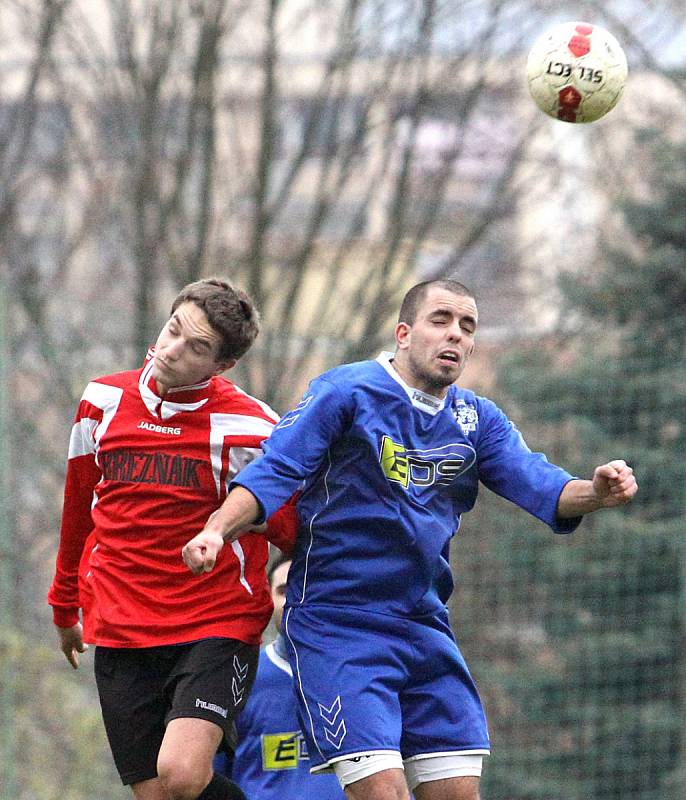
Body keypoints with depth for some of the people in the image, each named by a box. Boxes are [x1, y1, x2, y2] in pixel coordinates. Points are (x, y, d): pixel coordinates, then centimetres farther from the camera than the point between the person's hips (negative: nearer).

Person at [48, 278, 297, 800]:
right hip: (118, 632, 4)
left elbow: (289, 531, 1)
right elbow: (80, 510, 20)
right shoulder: (104, 401, 5)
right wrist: (65, 605, 29)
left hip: (218, 625, -4)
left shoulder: (248, 428, -10)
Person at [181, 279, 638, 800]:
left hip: (424, 628, 6)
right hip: (336, 625, -6)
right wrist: (216, 531, -28)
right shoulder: (345, 393, -7)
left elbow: (540, 487, -3)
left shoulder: (478, 421, 9)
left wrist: (596, 492, -24)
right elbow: (274, 473, -11)